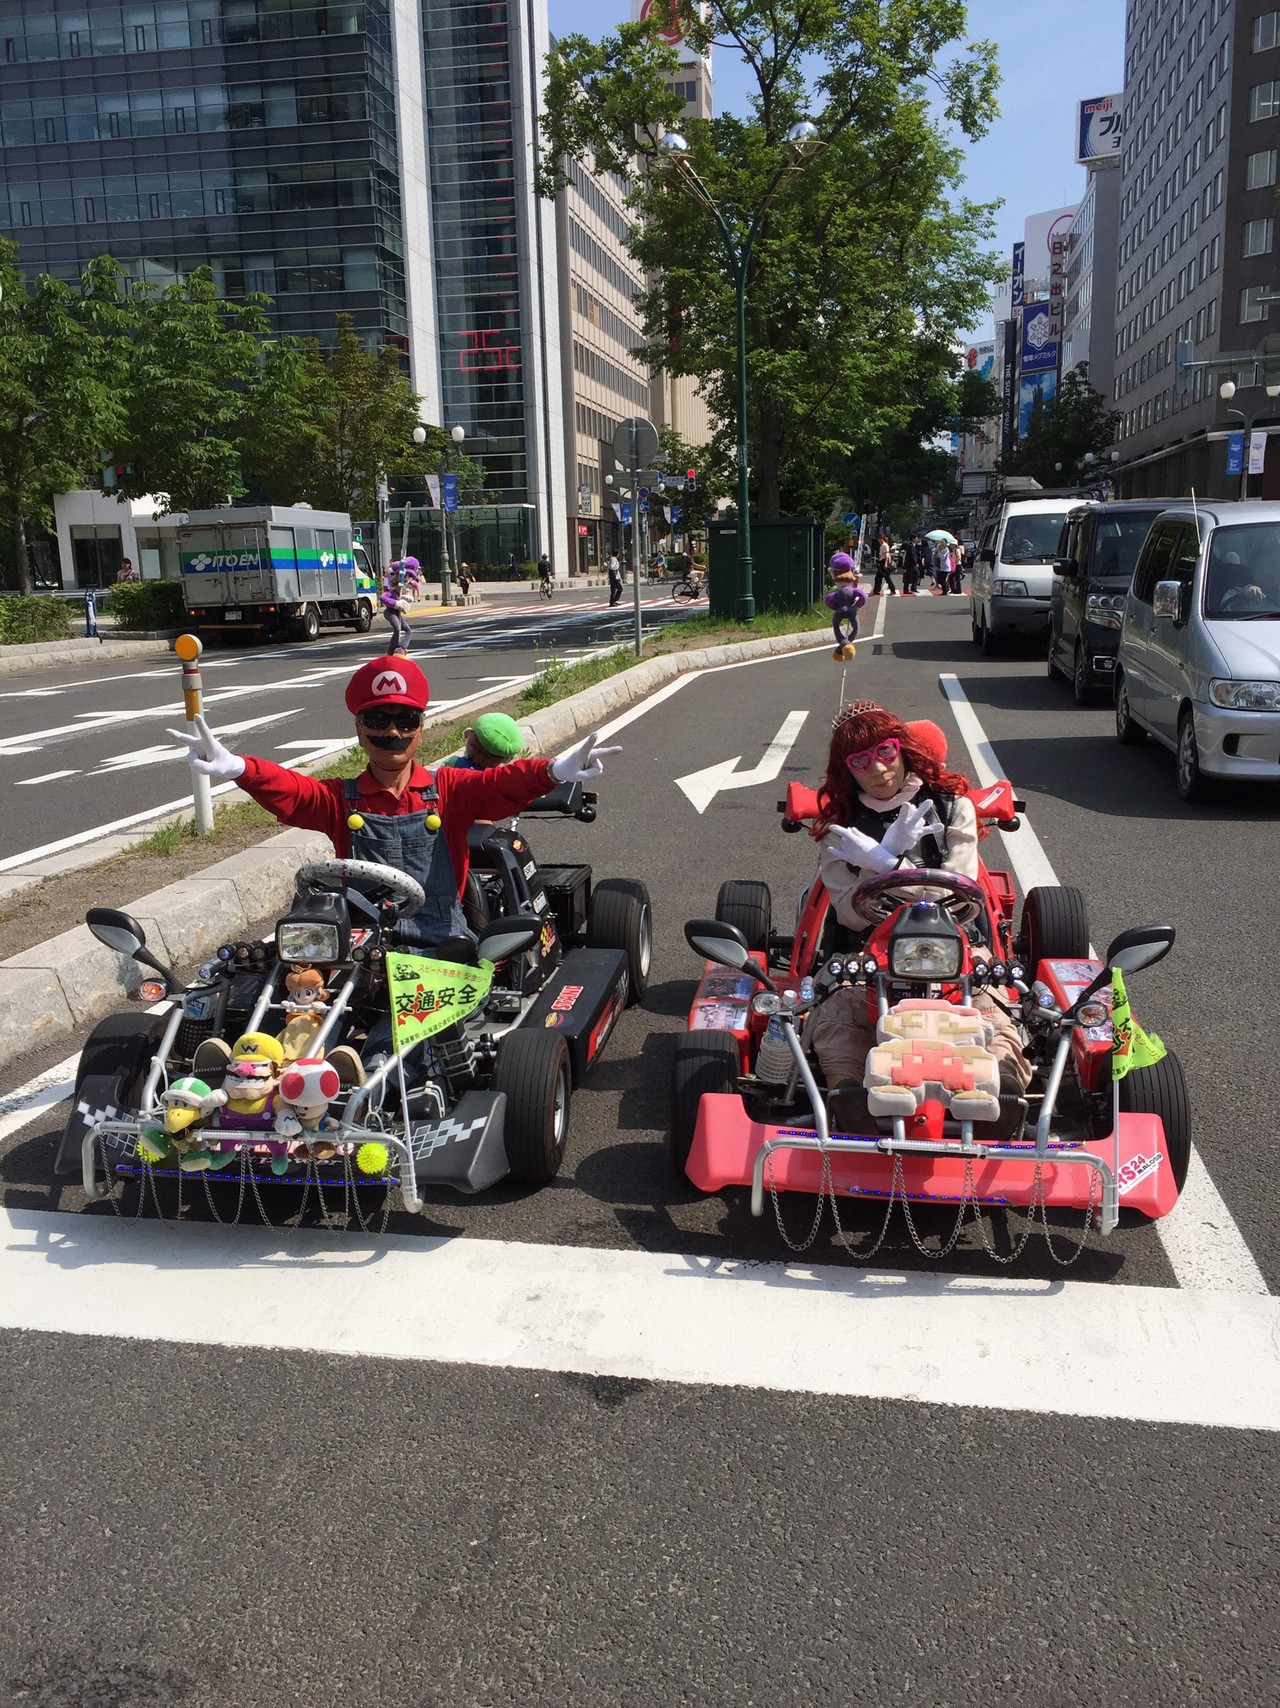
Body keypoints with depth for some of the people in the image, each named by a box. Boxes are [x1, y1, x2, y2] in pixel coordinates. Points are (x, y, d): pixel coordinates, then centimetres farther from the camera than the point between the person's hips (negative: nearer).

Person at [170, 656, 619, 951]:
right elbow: (289, 791, -6)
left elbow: (500, 785, -9)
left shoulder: (448, 789, 10)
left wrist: (550, 772, -31)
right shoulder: (342, 799, 13)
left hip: (441, 945, -1)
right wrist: (237, 768, -28)